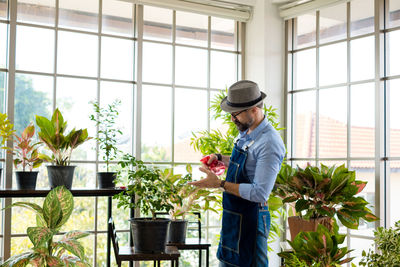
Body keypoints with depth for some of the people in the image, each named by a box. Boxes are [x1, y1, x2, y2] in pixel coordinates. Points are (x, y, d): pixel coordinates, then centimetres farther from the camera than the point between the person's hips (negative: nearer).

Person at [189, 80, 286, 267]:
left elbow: (260, 193, -27)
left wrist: (220, 184, -23)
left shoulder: (269, 143, -23)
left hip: (249, 219, -9)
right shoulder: (245, 133, 7)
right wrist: (219, 158, 13)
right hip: (232, 216, 9)